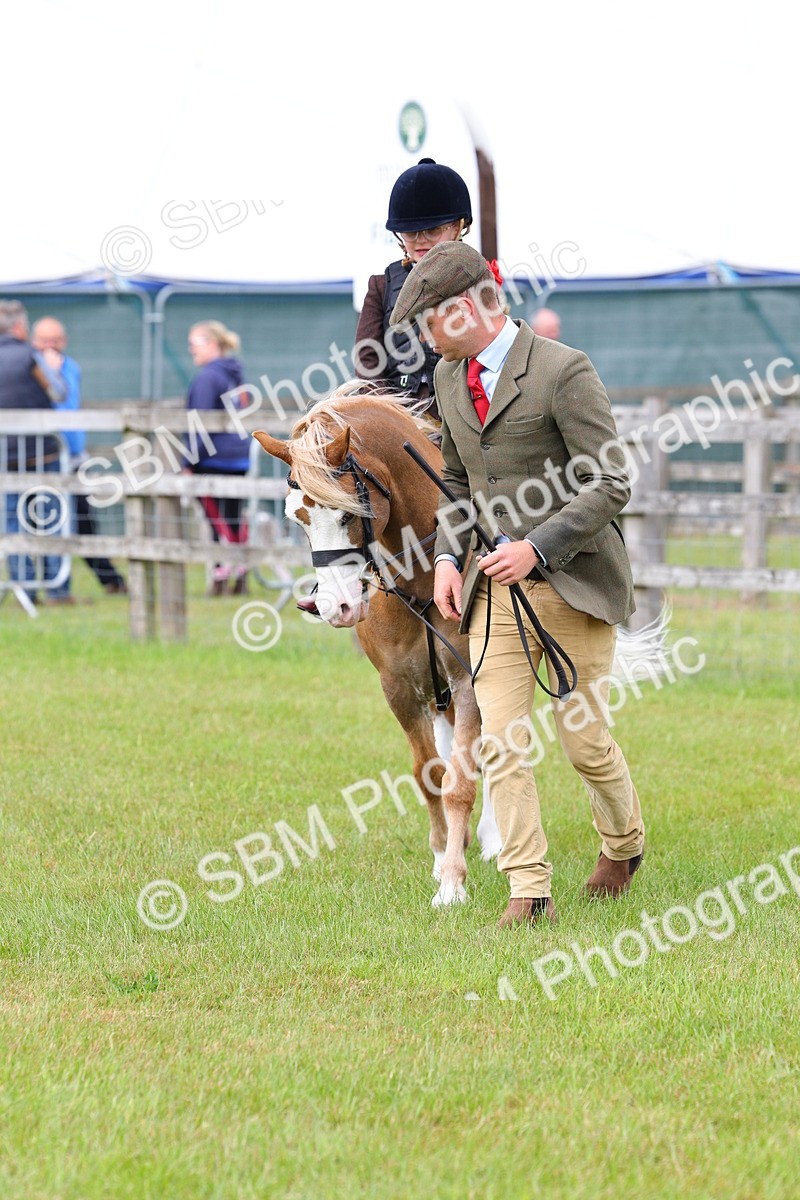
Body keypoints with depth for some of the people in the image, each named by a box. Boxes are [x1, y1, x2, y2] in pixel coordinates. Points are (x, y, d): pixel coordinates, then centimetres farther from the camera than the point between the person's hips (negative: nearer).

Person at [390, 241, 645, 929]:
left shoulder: (563, 371, -13)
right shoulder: (450, 378, 10)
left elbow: (611, 485, -14)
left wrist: (537, 548, -22)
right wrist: (448, 557, 5)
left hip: (571, 585, -6)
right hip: (492, 589, 6)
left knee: (585, 741, 3)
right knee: (501, 742, -6)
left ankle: (623, 842, 32)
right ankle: (530, 890, -3)